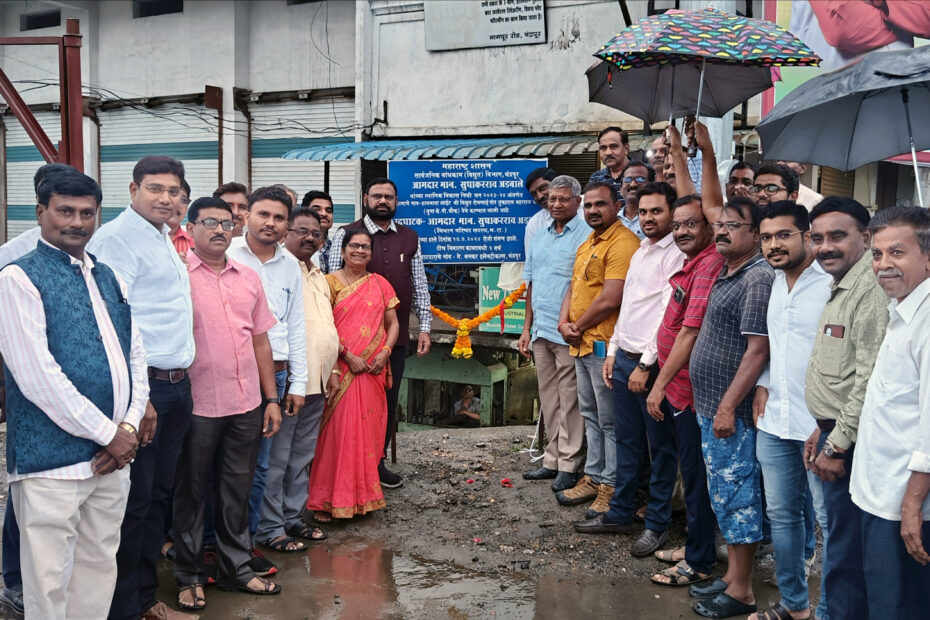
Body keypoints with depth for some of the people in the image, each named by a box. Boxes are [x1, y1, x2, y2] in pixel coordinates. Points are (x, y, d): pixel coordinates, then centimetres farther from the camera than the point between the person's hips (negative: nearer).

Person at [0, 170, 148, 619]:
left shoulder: (108, 278, 13)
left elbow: (135, 356, 14)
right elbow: (37, 377, -15)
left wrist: (129, 426, -1)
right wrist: (109, 435, -12)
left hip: (114, 451, 6)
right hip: (52, 461, -6)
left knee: (100, 569, 15)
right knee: (50, 583, 3)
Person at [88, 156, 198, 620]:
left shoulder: (166, 240, 17)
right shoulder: (117, 237, -11)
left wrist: (179, 381, 17)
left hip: (177, 386, 9)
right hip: (142, 387, -8)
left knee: (159, 495, 15)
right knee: (134, 499, 0)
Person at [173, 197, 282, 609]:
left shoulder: (249, 278, 10)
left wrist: (271, 398, 11)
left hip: (246, 405, 5)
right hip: (197, 405, -4)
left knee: (237, 490, 14)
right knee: (192, 493, 10)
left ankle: (236, 569, 28)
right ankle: (189, 577, 24)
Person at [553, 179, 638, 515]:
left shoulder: (622, 243, -16)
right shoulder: (588, 244, 16)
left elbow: (610, 300, -22)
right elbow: (574, 286, 18)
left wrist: (579, 327, -9)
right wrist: (564, 322, 0)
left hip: (605, 345, -10)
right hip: (582, 345, 10)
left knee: (609, 421, -1)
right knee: (591, 416, 18)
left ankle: (611, 487, 9)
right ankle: (593, 477, 29)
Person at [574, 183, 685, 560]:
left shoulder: (676, 256, -11)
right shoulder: (640, 252, 16)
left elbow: (669, 316, -17)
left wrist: (646, 364, -17)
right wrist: (613, 352, 17)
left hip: (653, 363, -8)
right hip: (624, 358, 8)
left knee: (660, 447, 4)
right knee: (627, 441, 16)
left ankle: (657, 524, 13)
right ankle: (620, 514, 27)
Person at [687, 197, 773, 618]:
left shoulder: (758, 277, -16)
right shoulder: (727, 275, 14)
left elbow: (757, 350, -21)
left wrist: (728, 406, -22)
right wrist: (713, 406, 17)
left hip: (731, 411, -10)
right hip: (711, 408, 10)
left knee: (736, 493, -1)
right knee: (723, 493, 16)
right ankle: (732, 576, 28)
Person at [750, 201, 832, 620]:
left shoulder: (832, 283, -14)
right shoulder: (775, 282, 10)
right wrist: (763, 384, 9)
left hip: (820, 425, -7)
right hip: (774, 421, 7)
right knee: (781, 514, 15)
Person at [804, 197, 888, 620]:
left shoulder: (871, 290, -19)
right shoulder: (841, 289, 15)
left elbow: (869, 381, -23)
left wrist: (838, 444, -18)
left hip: (851, 443, -10)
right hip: (835, 434, 10)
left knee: (845, 554, -1)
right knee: (840, 542, 18)